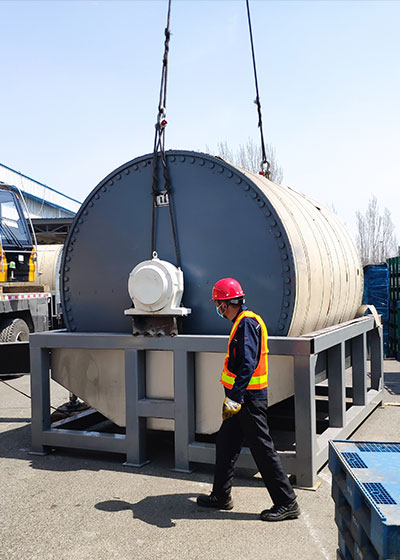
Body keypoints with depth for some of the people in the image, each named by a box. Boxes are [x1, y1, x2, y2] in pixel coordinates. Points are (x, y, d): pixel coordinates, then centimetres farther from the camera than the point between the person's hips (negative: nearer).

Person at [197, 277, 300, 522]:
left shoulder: (247, 323, -17)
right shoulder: (243, 322, 14)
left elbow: (248, 364, -28)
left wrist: (234, 397, -32)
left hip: (249, 398, -10)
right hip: (243, 397, 10)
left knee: (263, 449, -3)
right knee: (226, 444, 16)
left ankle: (287, 503, 7)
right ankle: (221, 496, 28)